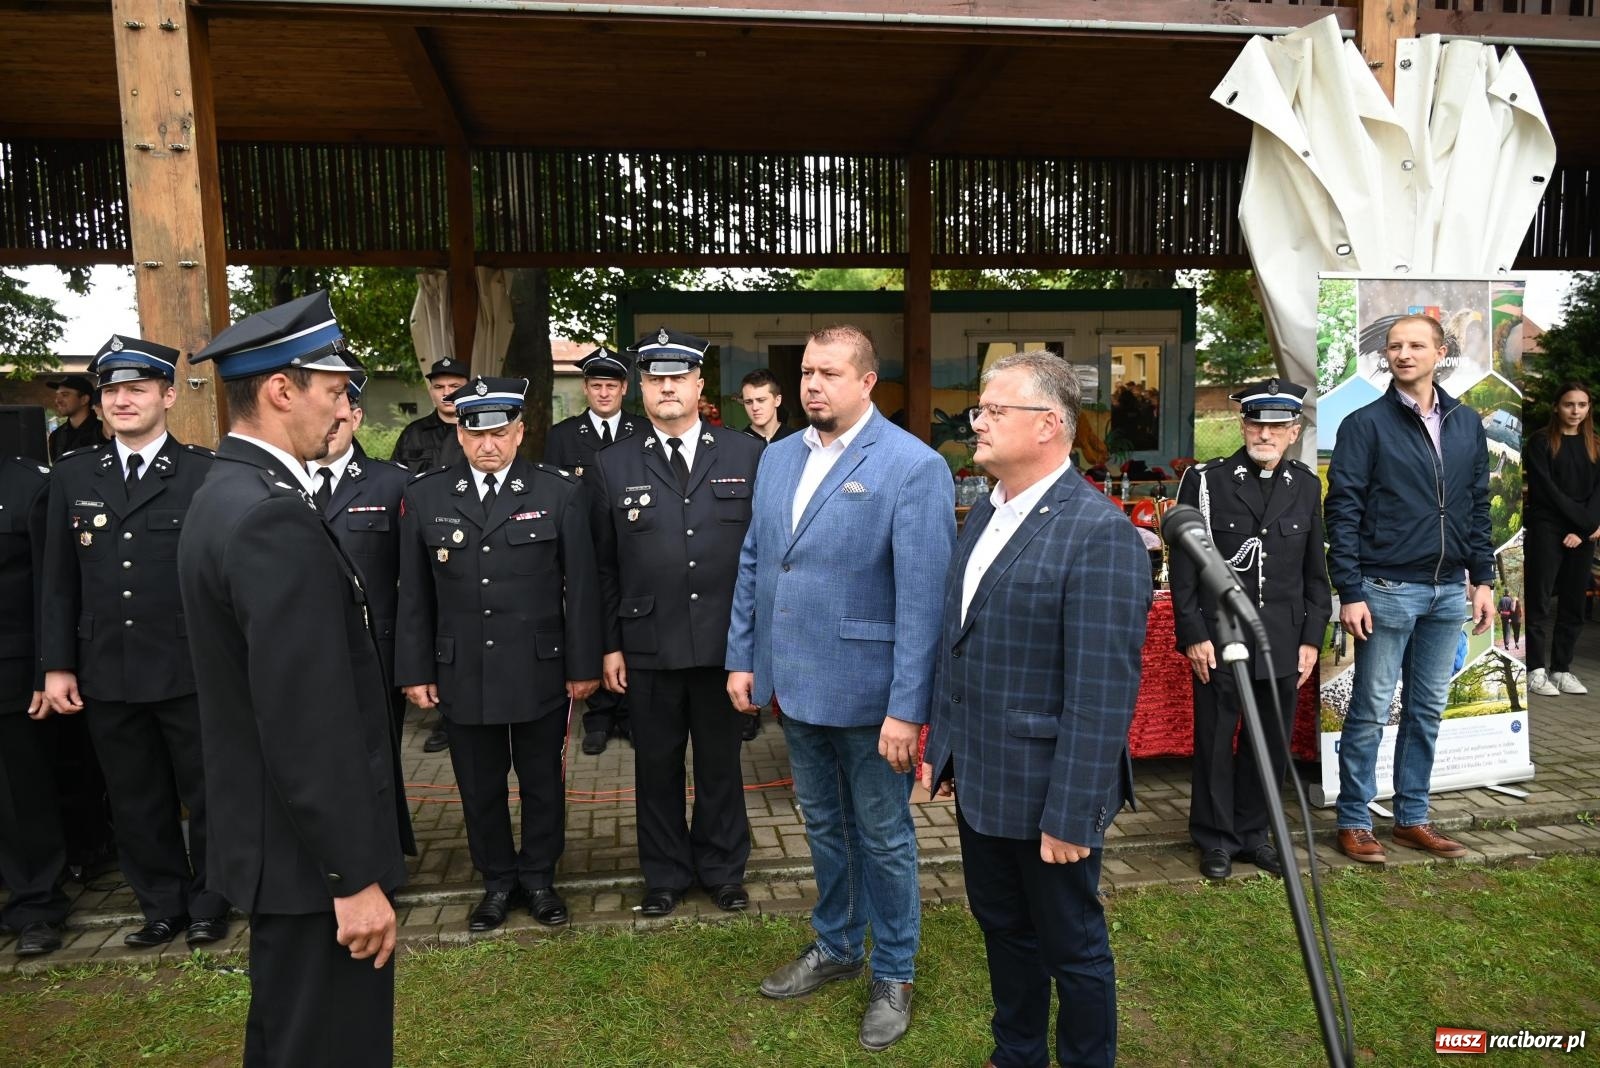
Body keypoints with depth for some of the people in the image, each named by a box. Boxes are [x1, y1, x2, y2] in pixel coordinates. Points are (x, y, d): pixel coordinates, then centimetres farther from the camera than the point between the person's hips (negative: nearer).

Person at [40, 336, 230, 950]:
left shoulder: (204, 473, -6)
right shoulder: (74, 475, 7)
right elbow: (59, 578, 8)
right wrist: (57, 664, 5)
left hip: (190, 670, -4)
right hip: (106, 673, 4)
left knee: (207, 796, 9)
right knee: (137, 803, 15)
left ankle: (208, 904, 28)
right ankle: (162, 906, 32)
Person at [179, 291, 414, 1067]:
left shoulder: (227, 493, 8)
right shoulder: (274, 517, -24)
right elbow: (307, 722, -26)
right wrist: (356, 876, -19)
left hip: (275, 835, 10)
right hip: (311, 852, -10)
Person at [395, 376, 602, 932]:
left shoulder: (560, 493, -5)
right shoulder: (424, 496, 0)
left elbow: (581, 587, -3)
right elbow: (414, 594, 4)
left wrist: (583, 665, -3)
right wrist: (416, 671, 3)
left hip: (540, 672, -1)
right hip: (462, 674, 2)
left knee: (543, 781, 13)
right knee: (479, 786, 14)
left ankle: (538, 877, 33)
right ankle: (497, 881, 33)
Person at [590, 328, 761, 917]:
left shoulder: (747, 456, 0)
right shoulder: (612, 466, 3)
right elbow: (604, 565, 4)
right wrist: (610, 644, 1)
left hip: (726, 643, -1)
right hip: (648, 646, 1)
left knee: (721, 762, 14)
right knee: (657, 765, 13)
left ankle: (723, 869, 33)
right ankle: (666, 873, 33)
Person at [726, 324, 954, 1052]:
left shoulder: (913, 466, -14)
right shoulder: (777, 457, 7)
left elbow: (922, 597, -18)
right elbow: (752, 563, 11)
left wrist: (906, 708, -20)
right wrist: (742, 657, 8)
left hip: (867, 689, -6)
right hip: (796, 683, 6)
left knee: (883, 836, 12)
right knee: (823, 824, 22)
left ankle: (893, 974, 33)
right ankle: (836, 946, 43)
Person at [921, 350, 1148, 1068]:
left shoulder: (1099, 533, -19)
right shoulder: (985, 513, 7)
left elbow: (1103, 690, -21)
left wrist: (1071, 814, -20)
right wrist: (942, 746, 13)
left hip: (1045, 790, -8)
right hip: (978, 779, 8)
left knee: (1072, 947, 13)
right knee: (1002, 928, 24)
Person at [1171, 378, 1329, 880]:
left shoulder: (1306, 486, 8)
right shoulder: (1205, 481, -3)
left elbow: (1315, 571, 12)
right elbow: (1183, 567, -4)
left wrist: (1311, 639, 7)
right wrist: (1193, 635, -8)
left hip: (1281, 643, 3)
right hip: (1218, 639, -3)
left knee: (1272, 743, 11)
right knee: (1215, 742, 5)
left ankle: (1252, 833, 29)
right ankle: (1215, 839, 22)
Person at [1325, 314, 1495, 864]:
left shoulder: (1467, 423, 10)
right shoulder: (1365, 423, -6)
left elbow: (1478, 507, 15)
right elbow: (1342, 512, -9)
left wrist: (1482, 579, 9)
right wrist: (1350, 593, -13)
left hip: (1448, 591, 5)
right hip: (1387, 589, -5)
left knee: (1427, 710, 13)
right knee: (1371, 710, 1)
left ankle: (1412, 818, 25)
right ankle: (1354, 822, 12)